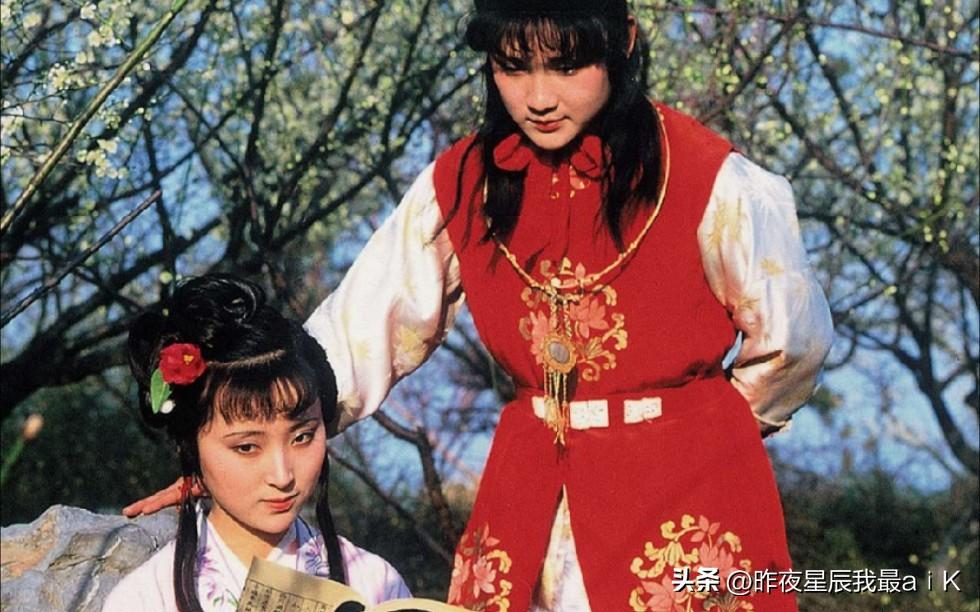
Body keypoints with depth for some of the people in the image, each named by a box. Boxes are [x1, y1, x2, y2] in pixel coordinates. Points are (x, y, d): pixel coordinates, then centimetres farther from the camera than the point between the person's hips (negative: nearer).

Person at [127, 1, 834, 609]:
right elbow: (360, 331, -2)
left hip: (689, 494, -3)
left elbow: (792, 342, 0)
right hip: (528, 490, 3)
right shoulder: (461, 185, -2)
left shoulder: (710, 180, -13)